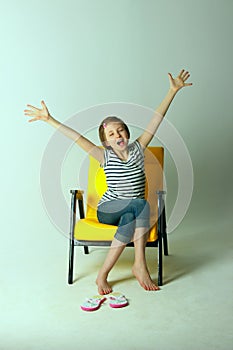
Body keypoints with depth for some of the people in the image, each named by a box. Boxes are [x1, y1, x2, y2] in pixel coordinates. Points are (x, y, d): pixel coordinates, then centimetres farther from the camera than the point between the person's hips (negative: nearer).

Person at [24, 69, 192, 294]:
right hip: (108, 210, -2)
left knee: (130, 219, -33)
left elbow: (156, 119, -3)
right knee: (140, 204, -32)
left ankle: (103, 274, -27)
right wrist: (49, 120, -19)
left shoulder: (137, 149, 2)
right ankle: (140, 265, -29)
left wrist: (173, 90, -4)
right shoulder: (105, 156, -3)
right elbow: (77, 137, -12)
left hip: (133, 211, 3)